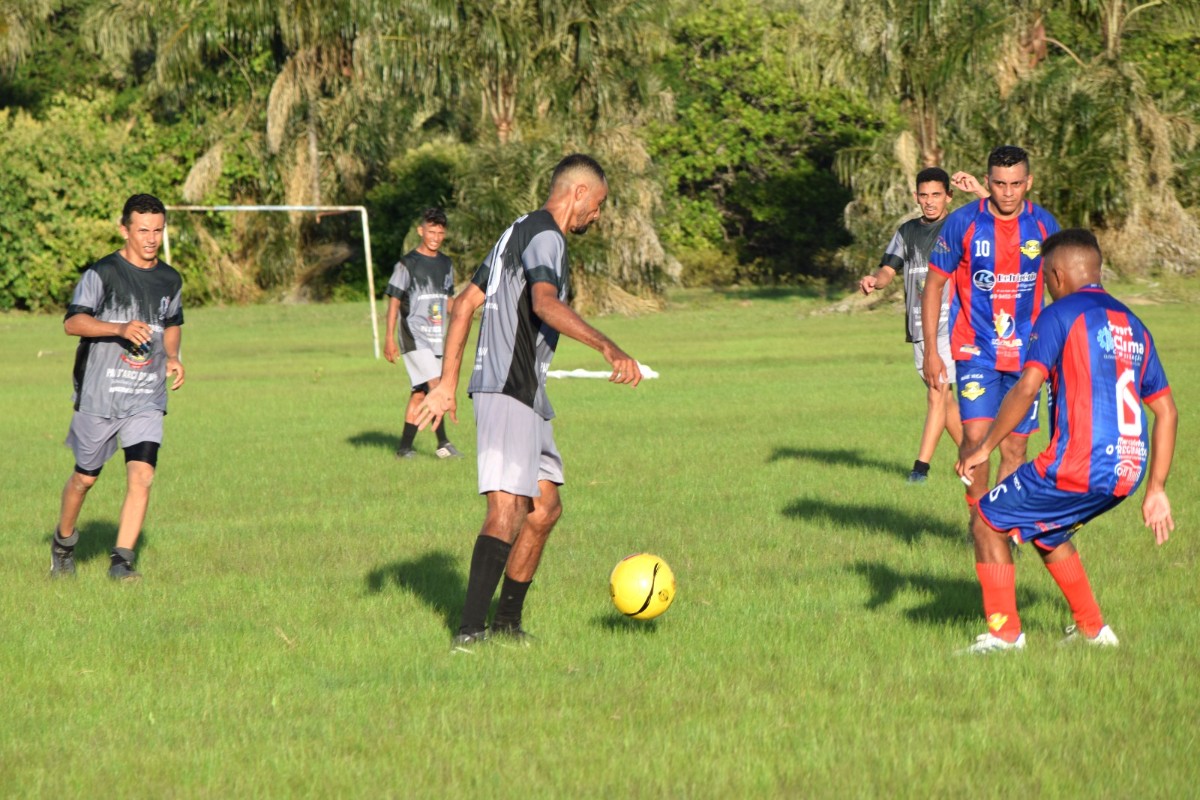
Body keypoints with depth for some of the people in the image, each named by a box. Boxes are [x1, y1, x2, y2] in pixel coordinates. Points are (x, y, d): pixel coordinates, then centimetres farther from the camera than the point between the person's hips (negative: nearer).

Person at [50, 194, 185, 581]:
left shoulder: (170, 280, 9)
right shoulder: (103, 273, -8)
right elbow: (73, 322, -18)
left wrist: (172, 358, 7)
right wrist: (120, 329, -32)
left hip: (147, 398, 3)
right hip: (99, 395, -3)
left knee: (142, 474, -14)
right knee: (85, 477, 10)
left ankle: (121, 561, -11)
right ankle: (64, 542, 36)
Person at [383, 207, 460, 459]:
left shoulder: (446, 264, 13)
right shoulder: (408, 264, -6)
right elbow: (394, 300, -6)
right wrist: (389, 339, -10)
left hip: (435, 338, 6)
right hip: (414, 333, -6)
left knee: (420, 393, 7)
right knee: (436, 386, -18)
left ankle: (405, 446, 12)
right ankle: (442, 443, -16)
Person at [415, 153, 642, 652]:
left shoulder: (519, 232, 22)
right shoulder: (545, 237, -10)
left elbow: (465, 304, 22)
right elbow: (545, 304, -29)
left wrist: (447, 383, 21)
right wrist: (609, 349, -37)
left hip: (527, 396, 11)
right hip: (509, 391, -11)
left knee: (545, 507, 15)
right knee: (508, 510, -18)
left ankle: (507, 624, 21)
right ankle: (470, 632, -25)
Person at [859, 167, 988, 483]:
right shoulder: (907, 232, 13)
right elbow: (888, 270, 8)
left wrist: (978, 190, -20)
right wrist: (873, 280, -14)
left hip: (952, 322, -6)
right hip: (919, 324, 6)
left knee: (937, 392, -14)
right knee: (942, 397, 12)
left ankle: (921, 466, -16)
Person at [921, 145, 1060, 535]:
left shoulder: (1044, 225, -1)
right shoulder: (962, 223, -8)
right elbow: (934, 284, 0)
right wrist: (931, 352, -4)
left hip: (1026, 353, 2)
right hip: (975, 350, -2)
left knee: (1015, 447, 5)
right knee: (975, 435, -17)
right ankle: (978, 516, 1)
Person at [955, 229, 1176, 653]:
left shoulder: (1060, 315, -4)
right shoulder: (1133, 325, 18)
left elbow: (1027, 387, -16)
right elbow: (1167, 411, 18)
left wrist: (984, 448, -7)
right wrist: (1155, 489, 21)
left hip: (1077, 467, -8)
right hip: (1127, 474, 8)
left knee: (989, 521, 10)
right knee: (1046, 532, 30)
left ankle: (1004, 633, 7)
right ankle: (1093, 629, 29)